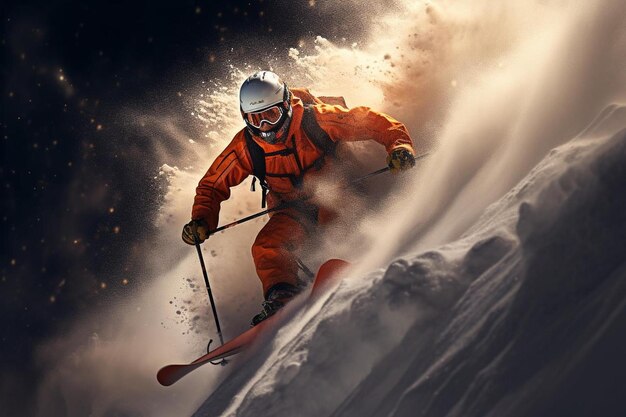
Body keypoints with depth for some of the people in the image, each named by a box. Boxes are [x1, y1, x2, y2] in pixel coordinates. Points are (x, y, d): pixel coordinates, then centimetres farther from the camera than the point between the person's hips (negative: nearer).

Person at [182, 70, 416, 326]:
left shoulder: (316, 119, -20)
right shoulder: (246, 147, -12)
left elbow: (373, 123, -15)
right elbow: (214, 184, 0)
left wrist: (399, 145, -32)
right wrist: (202, 220, -16)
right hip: (295, 210, 3)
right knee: (266, 248, -23)